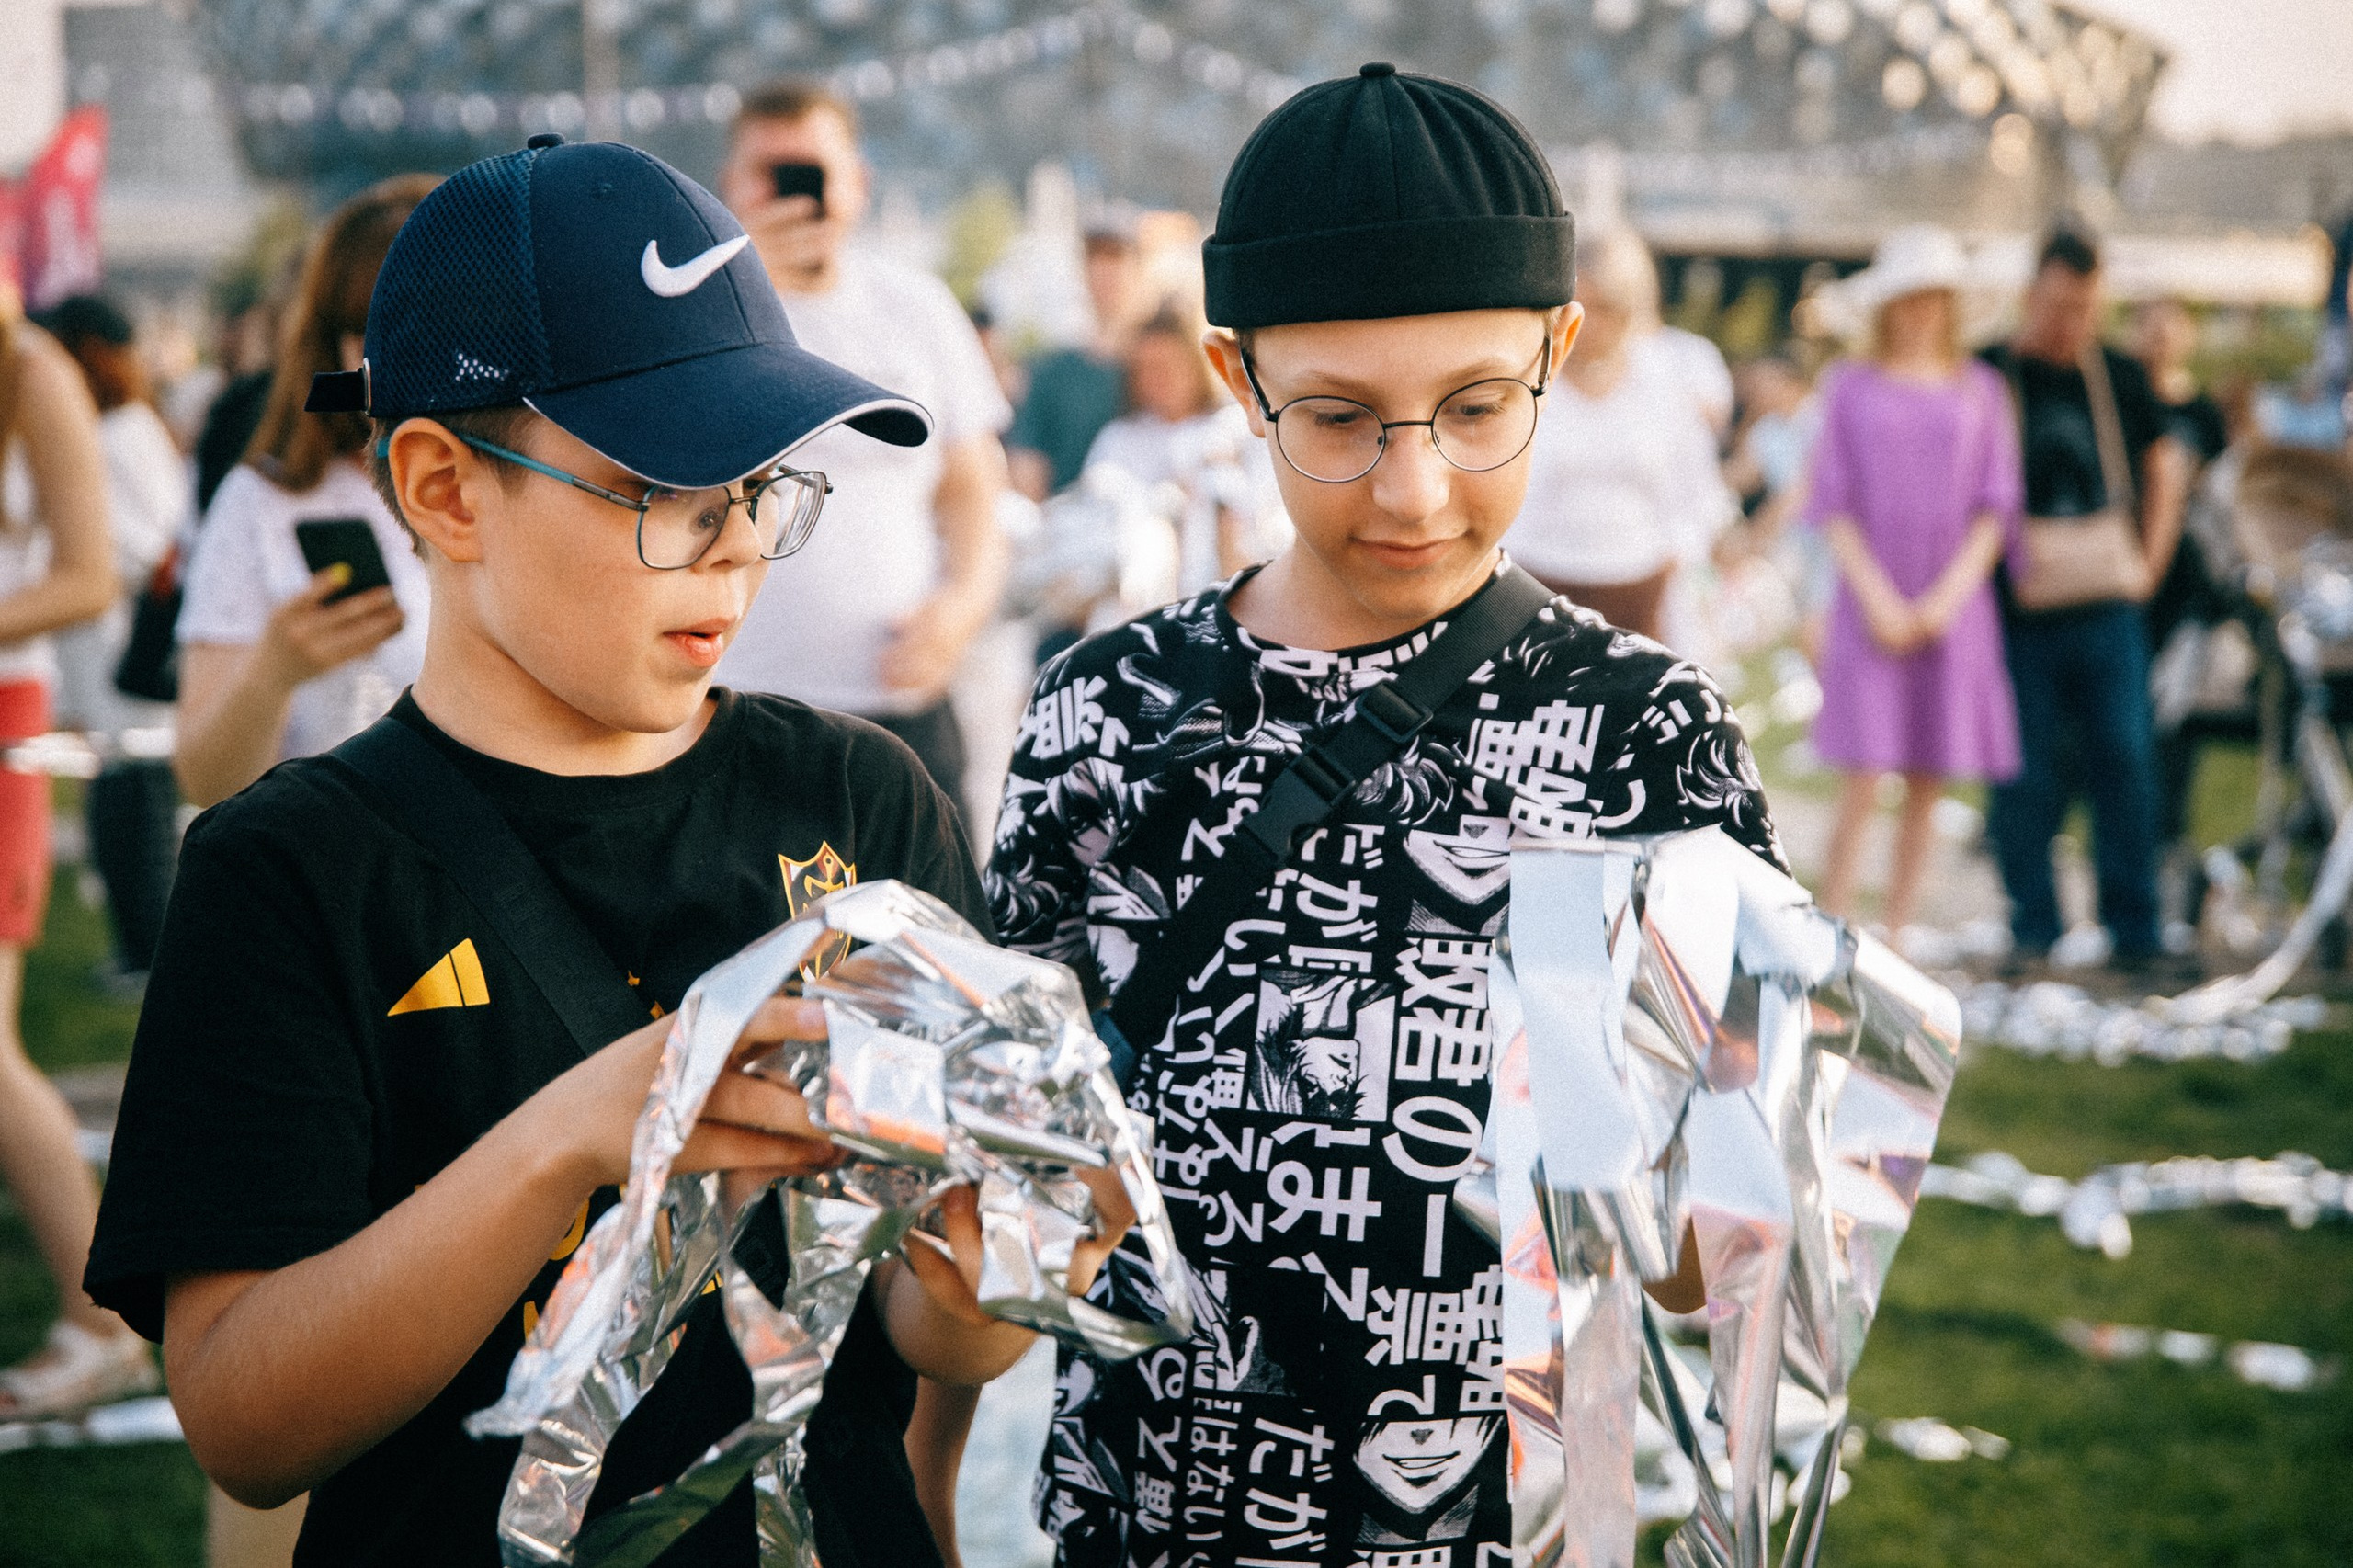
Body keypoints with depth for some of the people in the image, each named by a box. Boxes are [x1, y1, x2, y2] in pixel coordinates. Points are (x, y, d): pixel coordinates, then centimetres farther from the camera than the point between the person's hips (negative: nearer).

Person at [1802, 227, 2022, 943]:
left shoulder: (1981, 389, 9)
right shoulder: (1851, 386, 6)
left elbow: (1996, 507, 7)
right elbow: (1831, 503, 3)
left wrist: (1947, 595, -5)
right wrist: (1877, 596, -6)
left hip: (1953, 607, 2)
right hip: (1871, 604, -2)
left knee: (1927, 786, 2)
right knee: (1862, 783, -10)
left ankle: (1895, 938, 10)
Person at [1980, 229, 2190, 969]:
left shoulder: (2121, 377, 7)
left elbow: (2163, 466, 20)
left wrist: (2149, 562, 11)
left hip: (2107, 610, 2)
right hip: (2019, 614, -2)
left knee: (2125, 762, 1)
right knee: (2026, 775, 0)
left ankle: (2134, 929, 10)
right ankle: (2033, 927, 13)